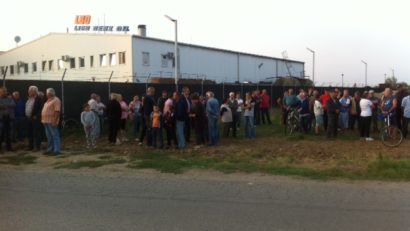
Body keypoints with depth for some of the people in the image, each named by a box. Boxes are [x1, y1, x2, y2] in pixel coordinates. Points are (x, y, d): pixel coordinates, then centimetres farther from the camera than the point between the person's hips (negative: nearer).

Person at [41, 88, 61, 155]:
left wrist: (55, 121, -25)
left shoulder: (56, 100, -11)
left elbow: (57, 111, -19)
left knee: (55, 136, -7)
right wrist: (43, 119, 18)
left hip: (52, 122, -10)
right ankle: (50, 149, 22)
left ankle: (57, 150, -5)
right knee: (49, 137, 15)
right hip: (46, 121, 10)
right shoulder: (48, 100, 19)